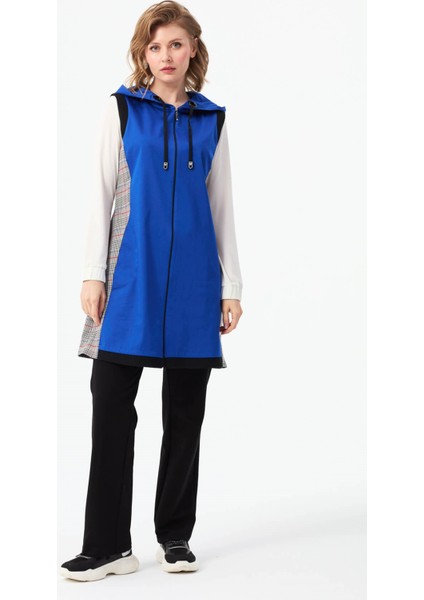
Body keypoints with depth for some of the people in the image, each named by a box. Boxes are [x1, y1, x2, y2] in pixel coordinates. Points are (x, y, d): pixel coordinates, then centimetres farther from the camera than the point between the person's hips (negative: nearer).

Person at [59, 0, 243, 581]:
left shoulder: (212, 119, 11)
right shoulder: (121, 108, 7)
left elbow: (222, 205, 11)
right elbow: (101, 193, 4)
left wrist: (231, 285, 6)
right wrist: (93, 274, -4)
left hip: (193, 277, 2)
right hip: (131, 274, -1)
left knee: (185, 411, 6)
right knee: (111, 405, -6)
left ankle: (175, 536, 20)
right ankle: (108, 545, 2)